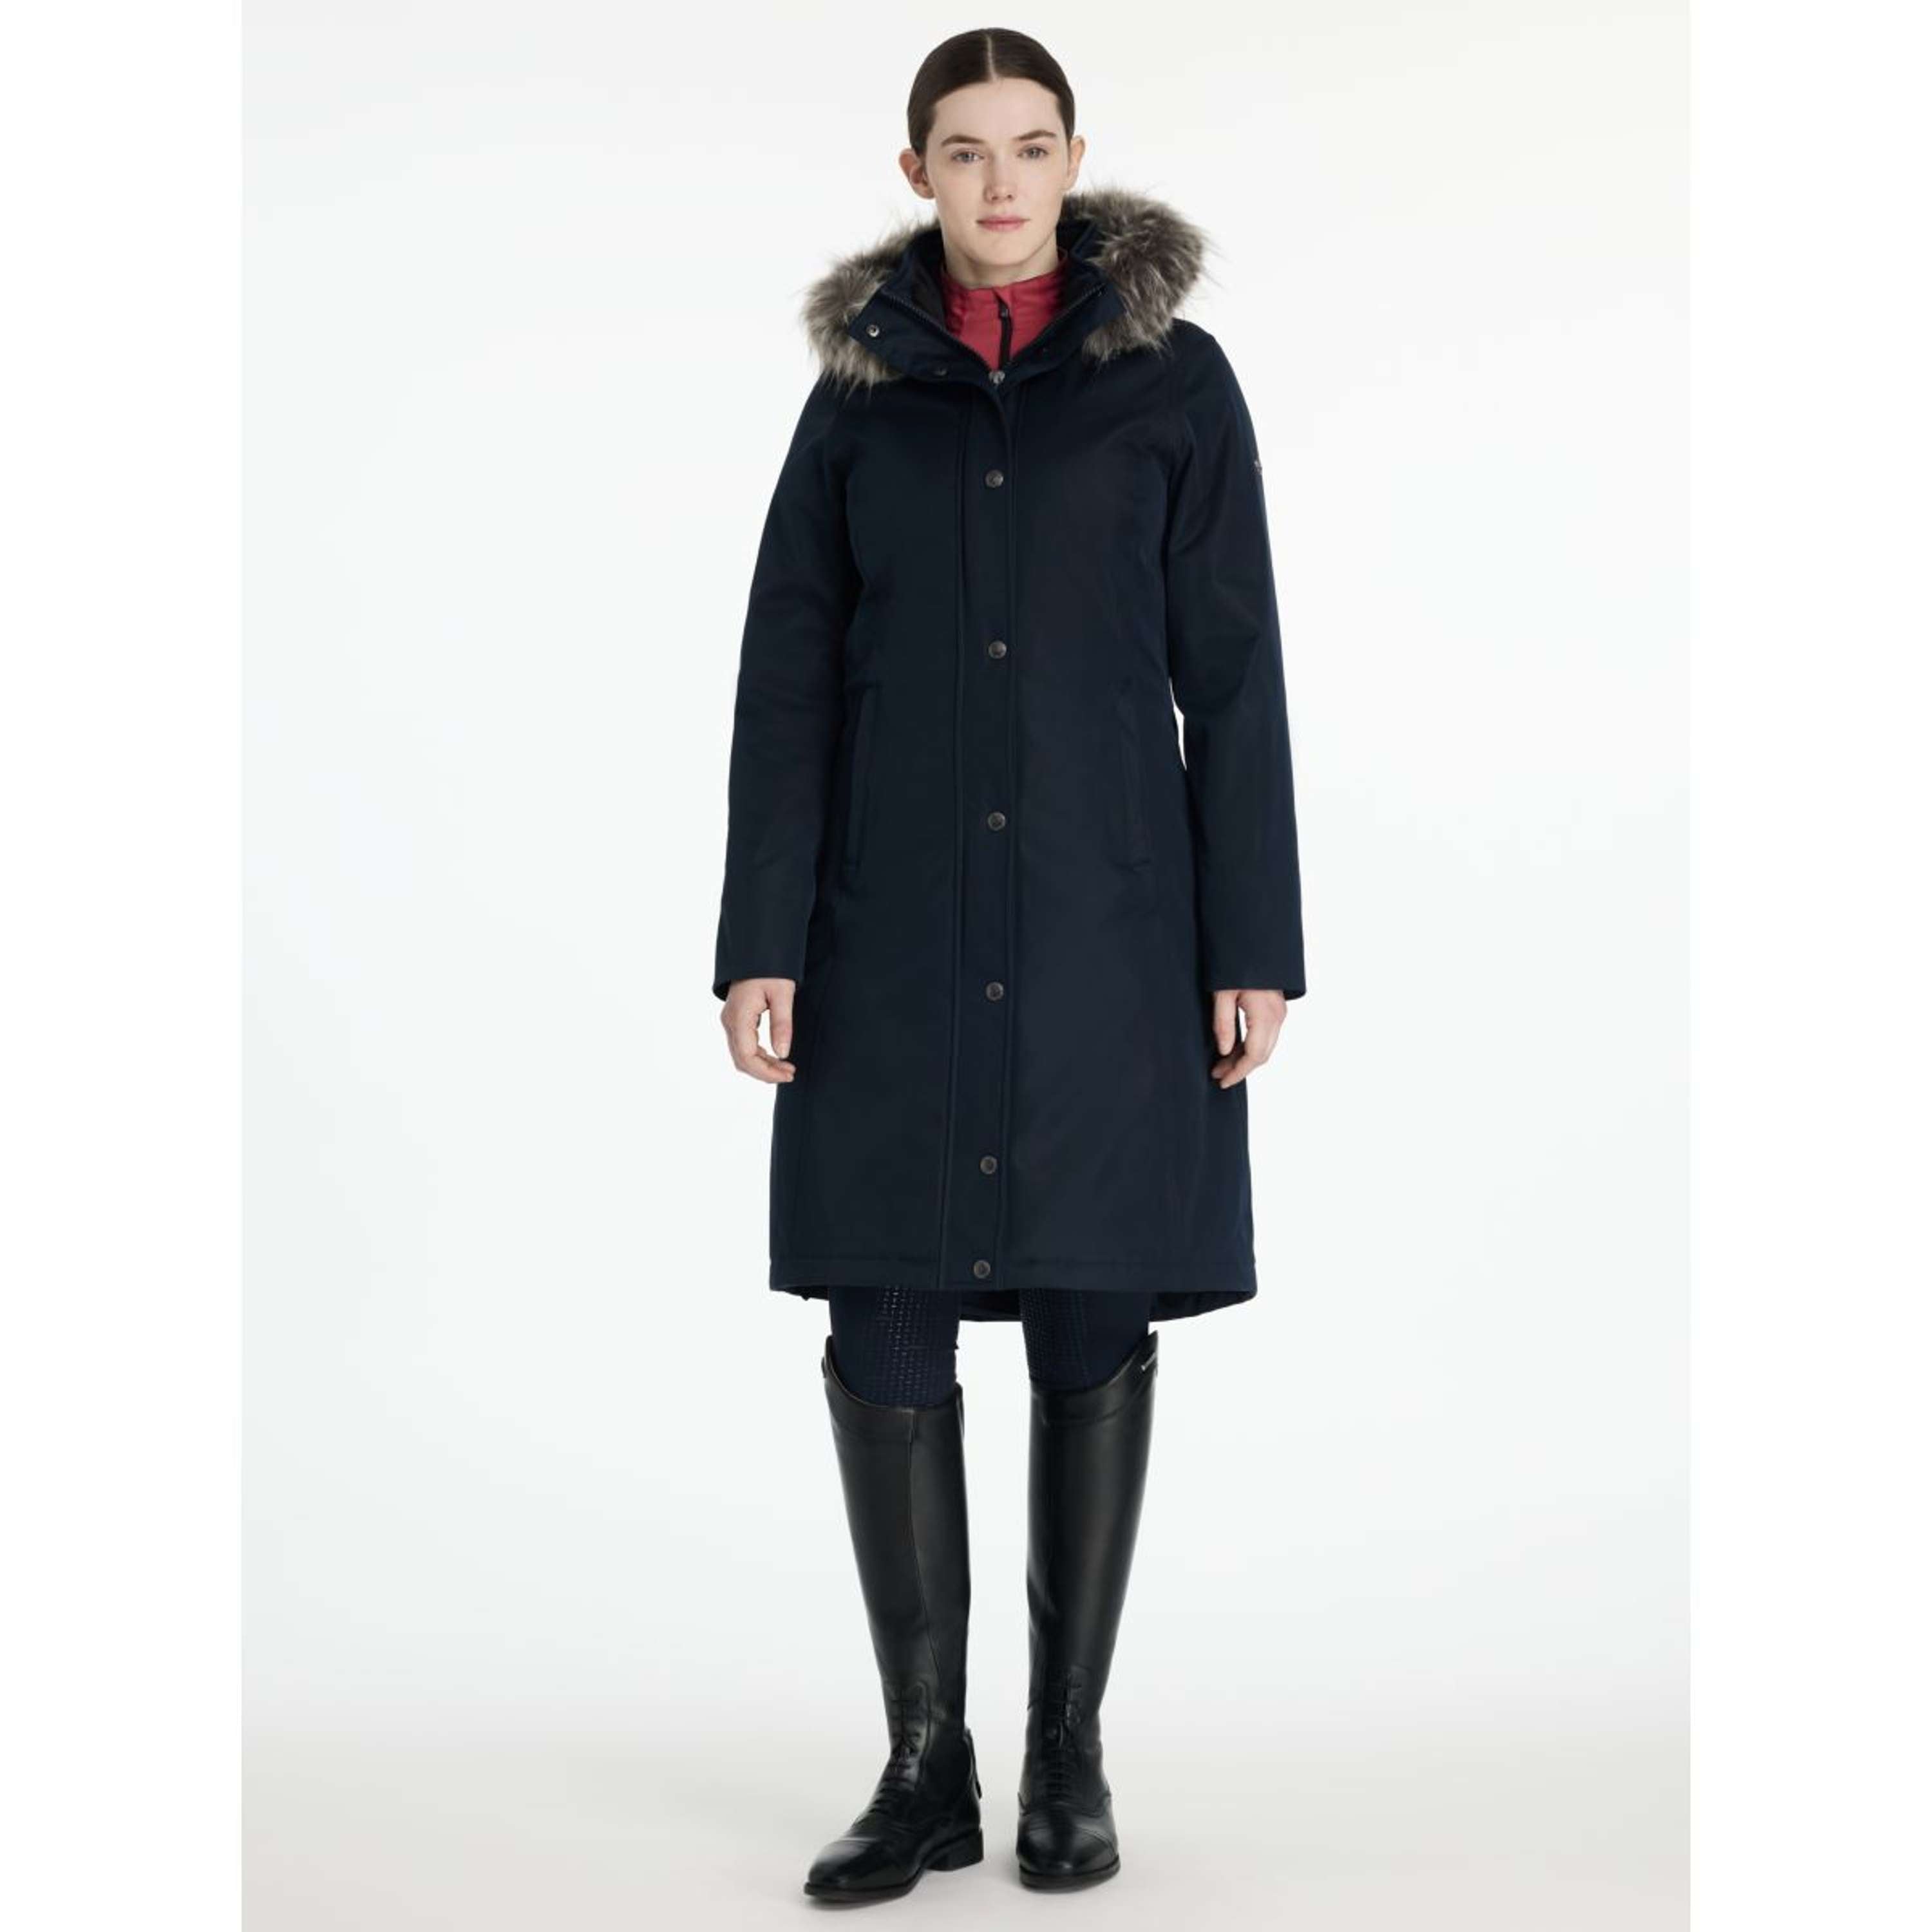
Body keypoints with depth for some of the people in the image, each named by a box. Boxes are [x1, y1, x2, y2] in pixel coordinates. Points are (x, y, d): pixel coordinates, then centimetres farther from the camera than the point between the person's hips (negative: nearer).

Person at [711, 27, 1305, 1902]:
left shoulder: (1173, 377, 2)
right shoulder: (859, 386, 7)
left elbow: (1233, 676, 0)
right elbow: (787, 679, 4)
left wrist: (1251, 945, -5)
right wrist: (759, 946, -3)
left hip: (1104, 924, -1)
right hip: (897, 934, 2)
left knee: (1094, 1324, 4)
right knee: (883, 1327, 0)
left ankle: (1070, 1750, 18)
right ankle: (924, 1763, 13)